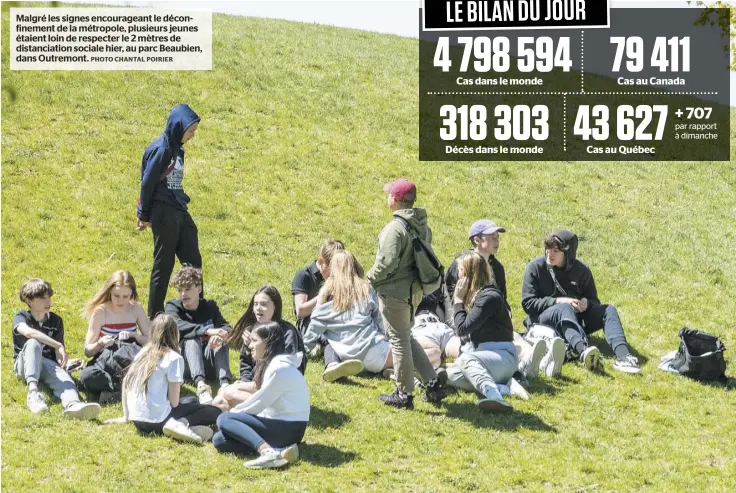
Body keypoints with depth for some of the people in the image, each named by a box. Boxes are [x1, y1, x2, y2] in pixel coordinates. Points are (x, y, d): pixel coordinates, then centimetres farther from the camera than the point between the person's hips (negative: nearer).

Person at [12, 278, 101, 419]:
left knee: (63, 376, -32)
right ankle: (33, 392, -50)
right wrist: (58, 345, -34)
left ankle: (73, 404, -69)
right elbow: (28, 332, -27)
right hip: (24, 365, -3)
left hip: (48, 365, 3)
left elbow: (58, 353, 6)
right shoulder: (21, 317, -1)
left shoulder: (56, 321, 12)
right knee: (33, 343, -34)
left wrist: (62, 357, -20)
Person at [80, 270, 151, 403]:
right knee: (86, 376, -39)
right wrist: (100, 344, -24)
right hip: (104, 361, -1)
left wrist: (133, 335, -15)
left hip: (130, 360, 2)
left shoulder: (136, 309, 4)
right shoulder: (101, 312, -3)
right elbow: (87, 351, -2)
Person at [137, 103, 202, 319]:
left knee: (193, 260, 9)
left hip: (179, 212, 9)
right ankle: (155, 315, 7)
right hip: (164, 213, -9)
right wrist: (145, 216, -7)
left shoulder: (177, 148, 12)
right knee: (163, 265, -2)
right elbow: (147, 182, -13)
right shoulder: (161, 149, -15)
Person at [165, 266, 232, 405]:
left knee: (221, 339, -23)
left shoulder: (210, 306, 9)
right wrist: (207, 330, -39)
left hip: (209, 366, 2)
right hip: (185, 366, -2)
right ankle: (200, 384, -55)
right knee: (192, 339, -30)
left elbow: (227, 328, -8)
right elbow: (177, 325, -23)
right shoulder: (173, 306, 0)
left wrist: (223, 333, -34)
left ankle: (225, 384, -45)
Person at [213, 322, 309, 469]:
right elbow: (262, 398, 13)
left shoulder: (279, 368, -16)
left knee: (224, 420, -17)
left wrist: (234, 413, 2)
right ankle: (279, 449, -17)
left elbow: (260, 402, -12)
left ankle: (268, 451, -35)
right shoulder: (271, 363, 15)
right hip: (280, 424, 10)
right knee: (220, 440, -1)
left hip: (288, 428, -10)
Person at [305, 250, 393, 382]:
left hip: (343, 354, 1)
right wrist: (383, 336, 31)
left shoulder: (327, 292, 6)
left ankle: (332, 365, -4)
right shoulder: (366, 289, 6)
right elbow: (378, 319, 14)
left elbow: (316, 324, 9)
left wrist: (304, 348, 20)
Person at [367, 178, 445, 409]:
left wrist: (372, 277, -7)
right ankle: (433, 384, 18)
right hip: (414, 289, 9)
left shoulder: (396, 227, -21)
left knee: (399, 340, 2)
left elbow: (387, 262, -24)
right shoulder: (422, 225, 7)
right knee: (406, 338, 21)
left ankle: (404, 394, 11)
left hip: (394, 292, -9)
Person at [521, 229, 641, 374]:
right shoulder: (536, 267, -5)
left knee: (608, 310, -18)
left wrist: (586, 303, -16)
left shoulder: (581, 270, 3)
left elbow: (594, 302, 9)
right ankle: (583, 351, -67)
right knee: (565, 309, -36)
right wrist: (558, 301, -20)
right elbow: (528, 303, -10)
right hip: (543, 321, -4)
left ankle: (622, 356, -44)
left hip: (575, 321, 4)